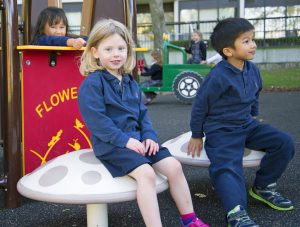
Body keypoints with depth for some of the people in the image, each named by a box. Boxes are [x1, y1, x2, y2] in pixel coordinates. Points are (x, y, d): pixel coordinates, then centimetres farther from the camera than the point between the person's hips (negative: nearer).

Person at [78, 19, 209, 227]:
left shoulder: (130, 82, 15)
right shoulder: (92, 83, -10)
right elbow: (95, 119, -18)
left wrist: (149, 135, -1)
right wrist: (124, 140, -22)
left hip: (137, 138, 7)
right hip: (111, 144, -7)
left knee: (173, 165, -5)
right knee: (146, 173, -29)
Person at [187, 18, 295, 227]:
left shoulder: (253, 70, 2)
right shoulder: (218, 77, -20)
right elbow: (200, 106, -10)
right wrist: (196, 136, -2)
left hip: (246, 125, 7)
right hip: (221, 131, -7)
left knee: (284, 142, -3)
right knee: (228, 167, -27)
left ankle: (263, 187, 10)